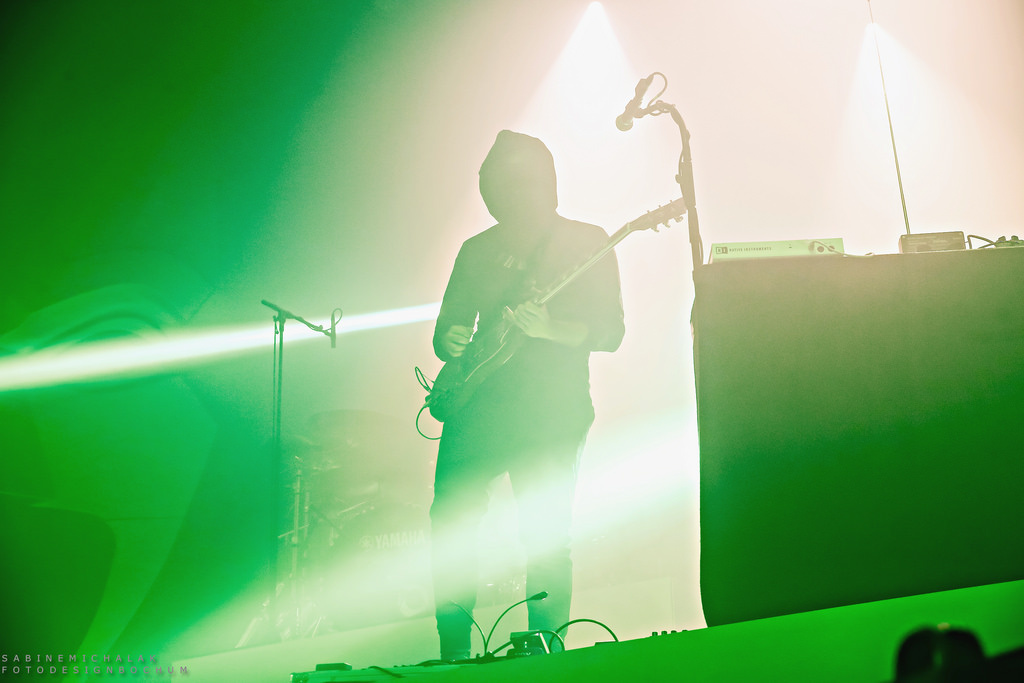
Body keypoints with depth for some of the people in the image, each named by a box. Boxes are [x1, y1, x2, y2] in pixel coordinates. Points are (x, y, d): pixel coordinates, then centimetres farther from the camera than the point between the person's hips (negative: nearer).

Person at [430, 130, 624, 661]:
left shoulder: (585, 242, 4)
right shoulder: (476, 250, 15)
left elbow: (609, 332, -4)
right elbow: (446, 326, 17)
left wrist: (547, 328, -21)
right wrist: (450, 342, -7)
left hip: (550, 413, -3)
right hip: (475, 406, 4)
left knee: (545, 538, -4)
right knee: (449, 525, 1)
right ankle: (453, 654, 19)